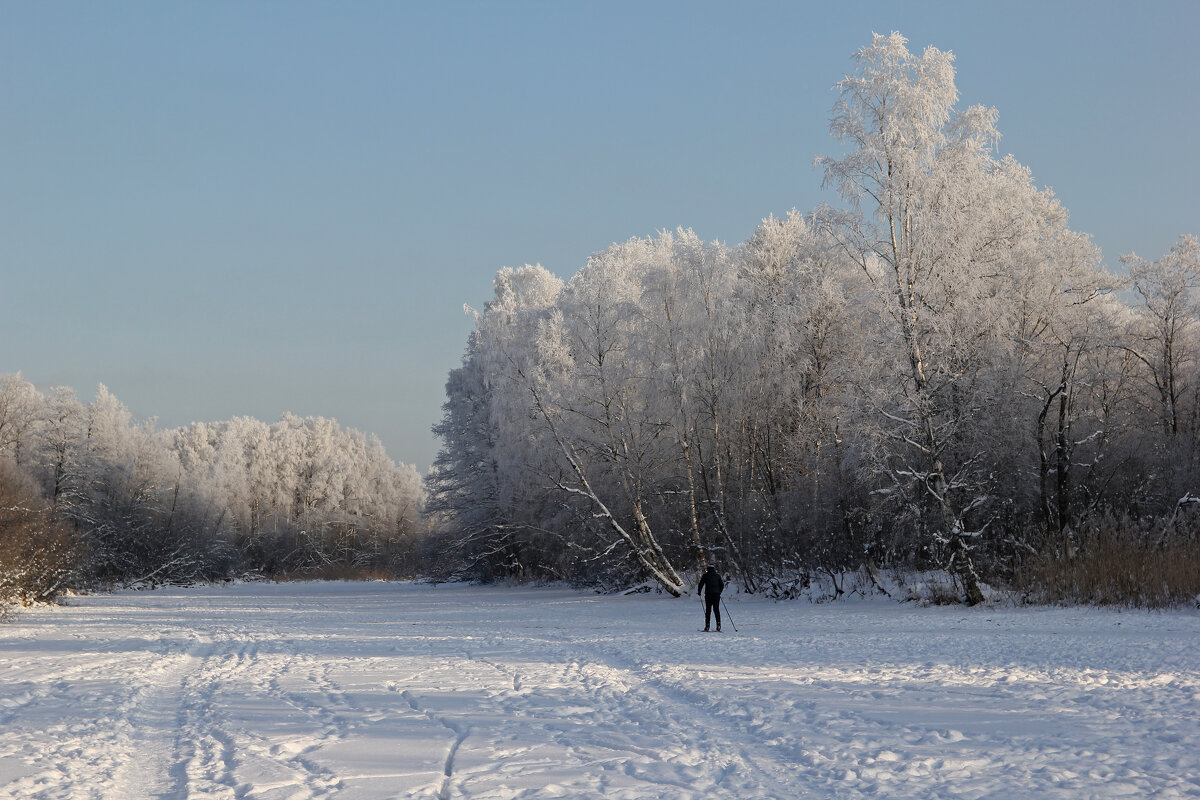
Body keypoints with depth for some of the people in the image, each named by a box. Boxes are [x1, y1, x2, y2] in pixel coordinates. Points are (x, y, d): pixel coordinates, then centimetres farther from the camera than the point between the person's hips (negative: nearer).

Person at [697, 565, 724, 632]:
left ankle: (707, 627, -5)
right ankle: (718, 627, -2)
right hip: (716, 595, 2)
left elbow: (701, 584, -5)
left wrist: (699, 591, 10)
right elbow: (722, 585, 12)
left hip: (708, 594, -2)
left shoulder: (705, 576, 0)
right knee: (717, 610, 6)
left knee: (708, 611, 1)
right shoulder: (717, 576, 9)